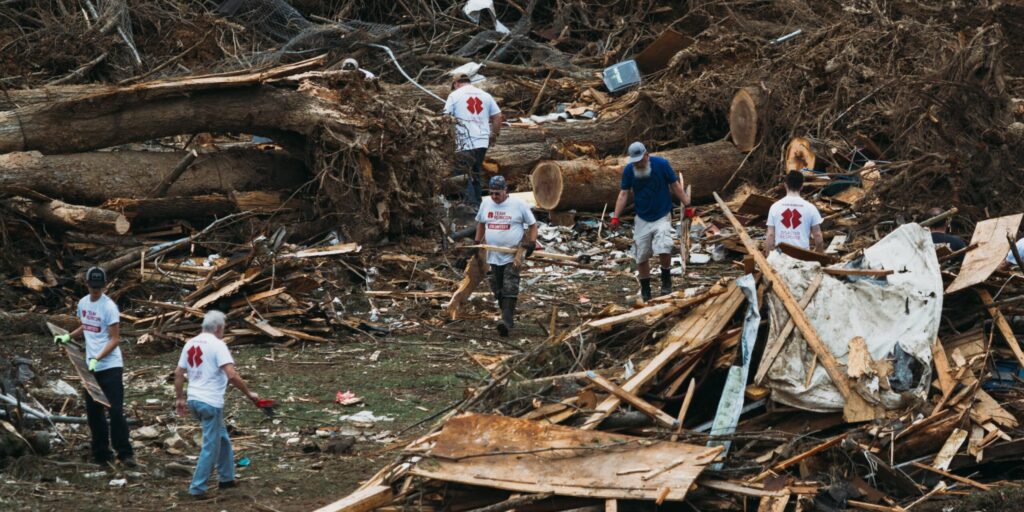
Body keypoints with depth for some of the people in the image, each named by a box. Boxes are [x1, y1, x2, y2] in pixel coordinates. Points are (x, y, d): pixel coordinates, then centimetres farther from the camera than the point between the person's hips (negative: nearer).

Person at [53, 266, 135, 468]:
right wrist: (68, 336, 13)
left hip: (110, 366, -7)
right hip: (91, 367, 7)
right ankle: (101, 454, 17)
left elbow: (115, 340, -15)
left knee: (116, 411, -11)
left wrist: (97, 358, -24)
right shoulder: (83, 303, 8)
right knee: (93, 412, 9)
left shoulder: (109, 307, -14)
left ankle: (124, 453, -4)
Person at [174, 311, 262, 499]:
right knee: (211, 447, 0)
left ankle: (226, 478, 29)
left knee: (222, 439, 22)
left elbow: (178, 373, 12)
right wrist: (249, 394, -11)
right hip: (211, 402, -8)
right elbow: (232, 375, -20)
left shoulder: (190, 344, 10)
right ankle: (197, 488, 0)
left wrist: (179, 398, 21)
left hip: (194, 399, 8)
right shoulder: (217, 345, -12)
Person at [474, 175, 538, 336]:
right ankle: (508, 318, 19)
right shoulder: (486, 204, 5)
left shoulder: (518, 204, -7)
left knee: (510, 290, -14)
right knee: (498, 291, 7)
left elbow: (533, 224, 2)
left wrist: (532, 244, -9)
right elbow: (480, 223, 22)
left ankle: (507, 322, -21)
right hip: (493, 255, 5)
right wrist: (477, 243, 15)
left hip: (513, 256, -5)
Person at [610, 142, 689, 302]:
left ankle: (666, 280, 0)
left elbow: (675, 186, -3)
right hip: (642, 219, 3)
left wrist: (687, 204, -6)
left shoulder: (661, 164, -10)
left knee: (664, 249, -24)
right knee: (641, 257, 4)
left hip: (662, 217, -3)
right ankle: (645, 291, 19)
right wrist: (615, 217, -10)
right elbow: (623, 194, -2)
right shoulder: (629, 170, -3)